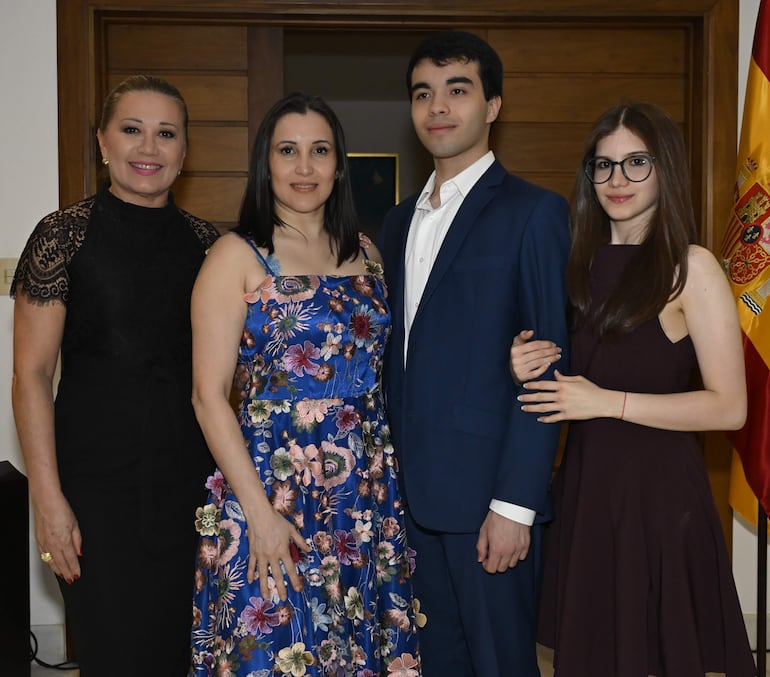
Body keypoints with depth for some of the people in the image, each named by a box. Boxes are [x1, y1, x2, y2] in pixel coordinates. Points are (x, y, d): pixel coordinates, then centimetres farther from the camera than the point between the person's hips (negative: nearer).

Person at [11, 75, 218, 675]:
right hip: (99, 483, -4)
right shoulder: (65, 234, -4)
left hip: (193, 480, 4)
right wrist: (48, 499, -12)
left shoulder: (204, 241, 7)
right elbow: (31, 374, -7)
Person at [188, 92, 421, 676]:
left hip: (369, 493, 5)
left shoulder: (364, 253, 10)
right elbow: (209, 394, -9)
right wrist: (261, 513, -15)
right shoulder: (236, 256, -5)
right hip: (274, 488, -4)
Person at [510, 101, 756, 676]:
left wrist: (608, 402, -17)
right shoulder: (586, 263, 9)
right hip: (584, 484, 6)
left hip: (657, 488, -6)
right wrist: (528, 366, -3)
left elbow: (729, 408, -14)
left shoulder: (690, 266, -10)